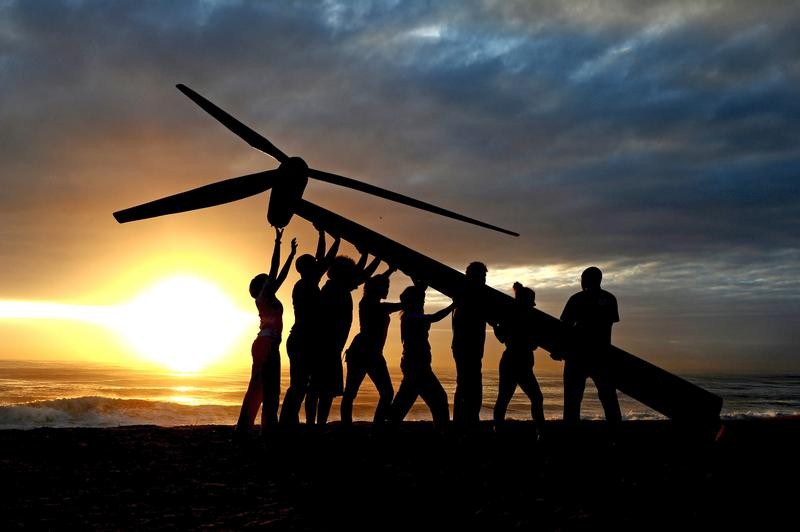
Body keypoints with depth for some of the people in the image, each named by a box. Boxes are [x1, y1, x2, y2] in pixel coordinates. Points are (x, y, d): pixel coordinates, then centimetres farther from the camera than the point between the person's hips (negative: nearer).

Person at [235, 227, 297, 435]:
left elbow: (281, 275, 29)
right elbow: (274, 269, -7)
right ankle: (243, 428, -17)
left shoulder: (268, 298, 20)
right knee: (260, 387, -13)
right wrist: (277, 242, -5)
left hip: (268, 345, 10)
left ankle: (268, 429, 5)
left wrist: (292, 254, 35)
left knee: (268, 389, 6)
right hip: (266, 344, -10)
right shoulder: (264, 295, -1)